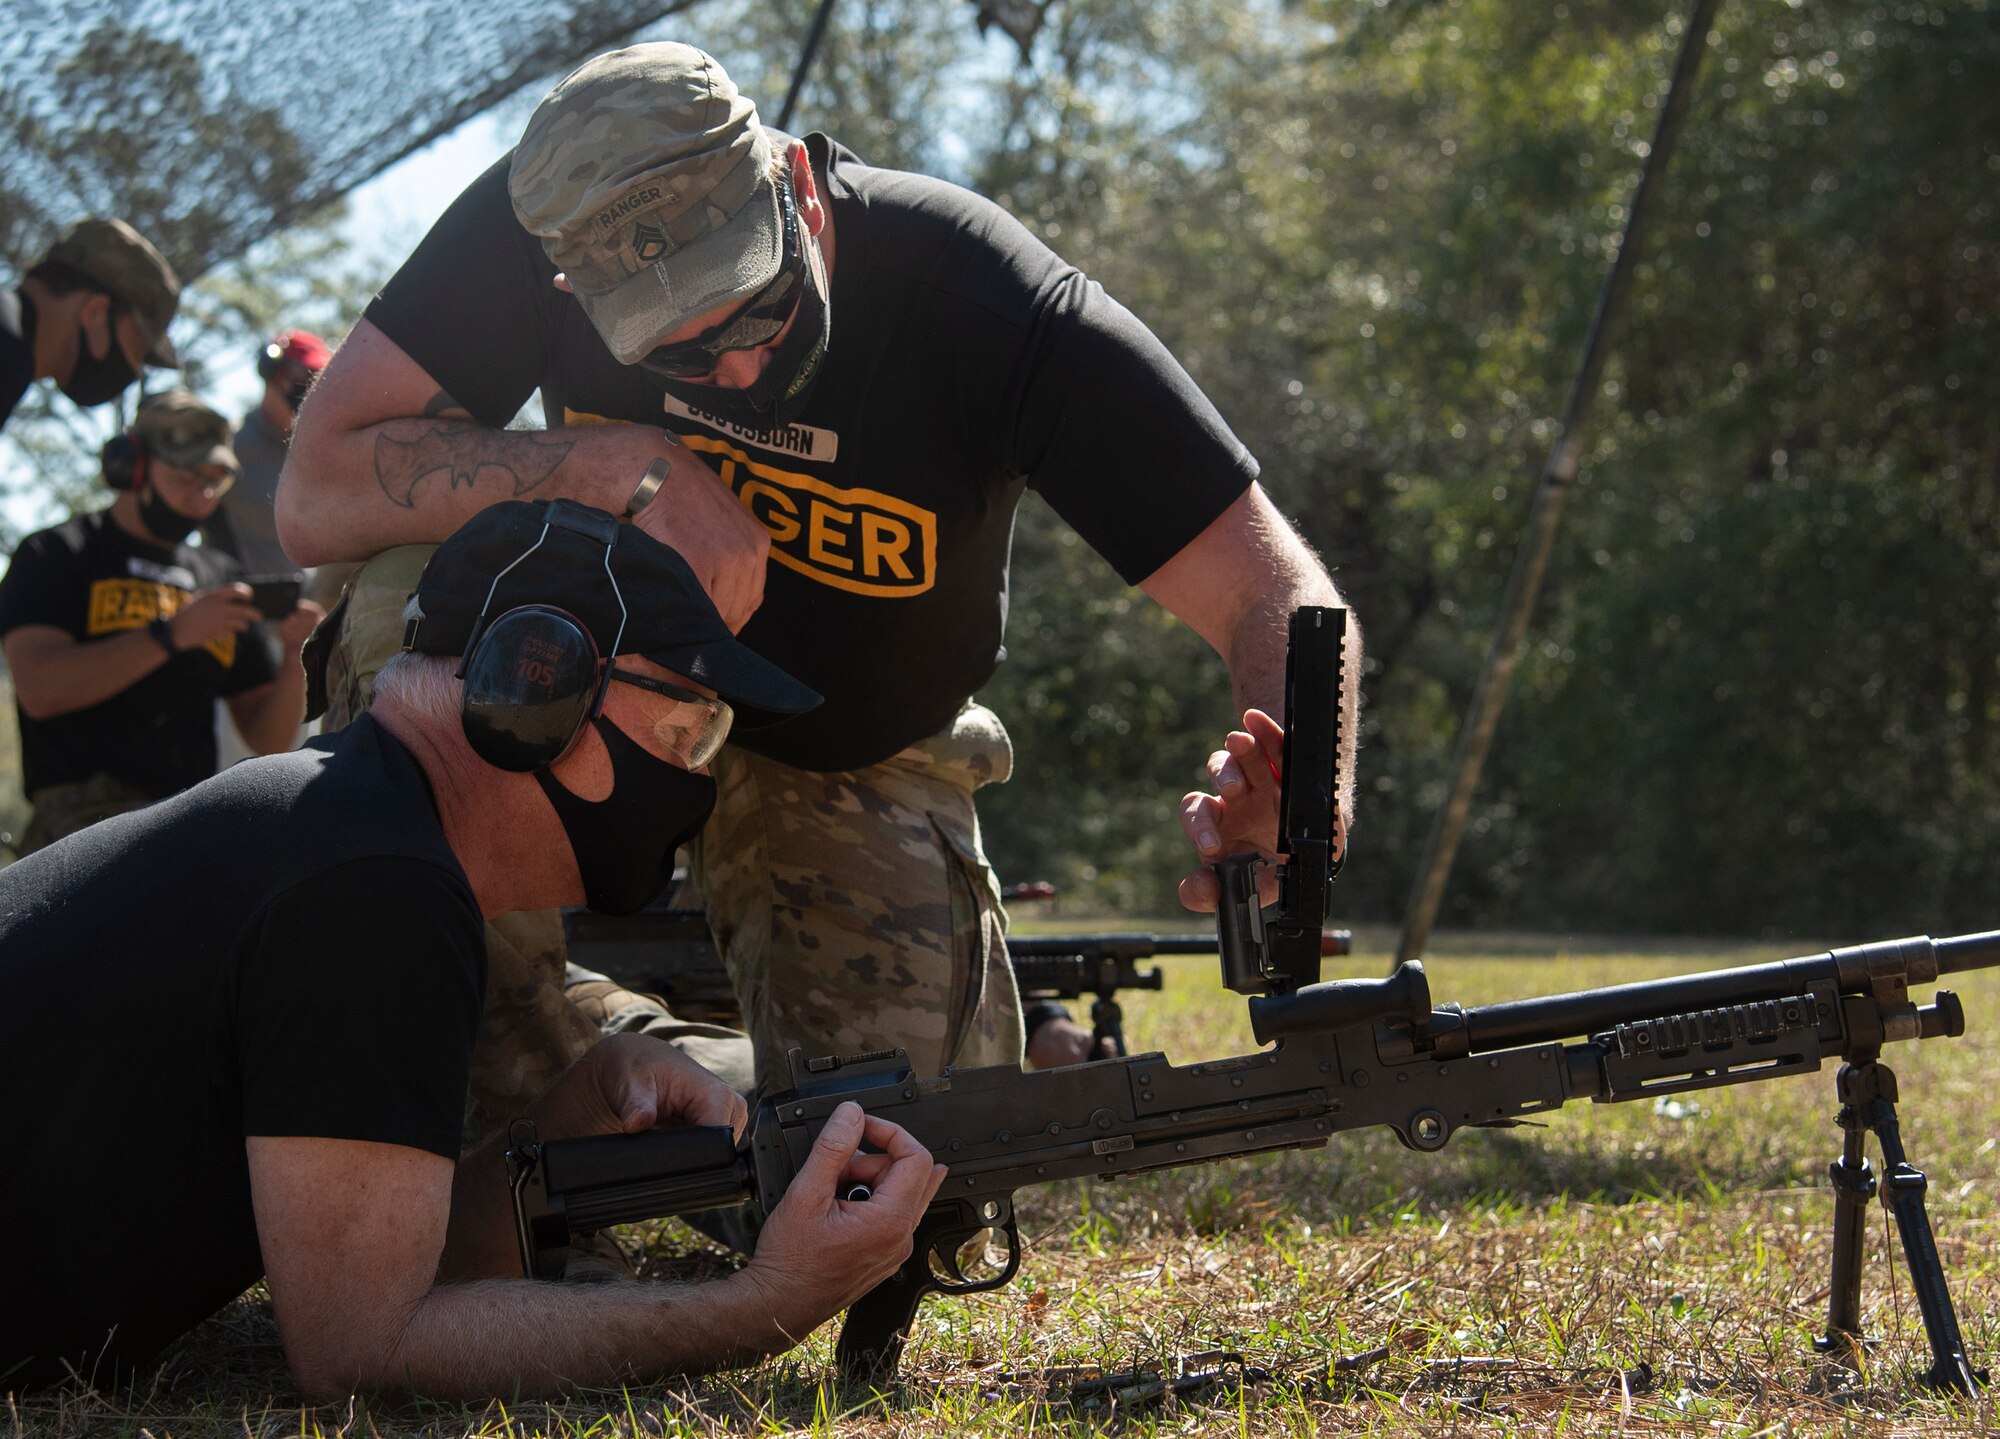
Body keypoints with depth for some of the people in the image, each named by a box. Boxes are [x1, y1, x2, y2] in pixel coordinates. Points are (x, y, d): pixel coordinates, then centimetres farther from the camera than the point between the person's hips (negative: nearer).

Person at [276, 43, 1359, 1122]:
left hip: (850, 773, 0)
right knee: (417, 599, -33)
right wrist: (630, 464, -38)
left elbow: (1278, 595, -29)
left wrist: (1288, 788, -52)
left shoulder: (997, 309, -29)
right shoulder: (530, 231, -25)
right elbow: (315, 494, -27)